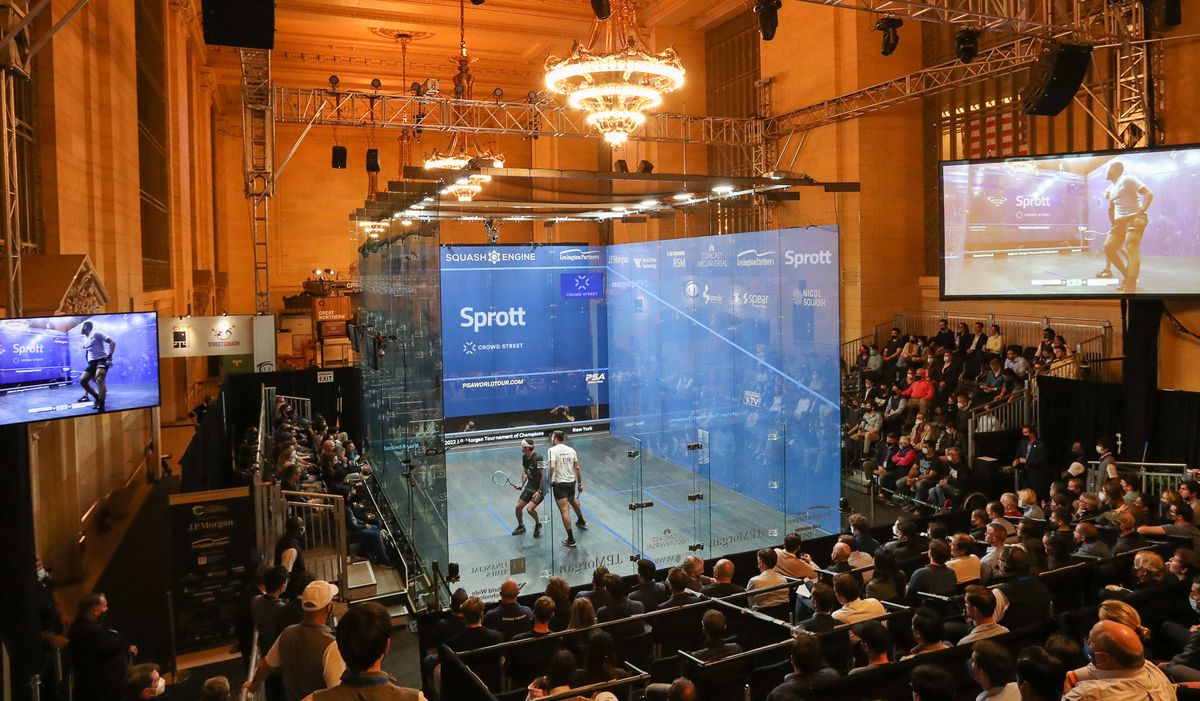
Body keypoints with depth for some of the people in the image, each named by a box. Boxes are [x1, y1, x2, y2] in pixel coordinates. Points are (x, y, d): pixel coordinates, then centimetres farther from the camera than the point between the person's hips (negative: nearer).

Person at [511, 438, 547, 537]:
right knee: (518, 507, 7)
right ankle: (521, 526, 33)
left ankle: (538, 524, 11)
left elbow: (543, 475, -22)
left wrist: (539, 492, -23)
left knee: (530, 509, -20)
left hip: (540, 488, -8)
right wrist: (522, 484, 0)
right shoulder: (524, 457, 1)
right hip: (529, 487, 8)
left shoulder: (538, 458, -24)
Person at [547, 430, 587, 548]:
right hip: (572, 482, 7)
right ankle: (581, 521, 57)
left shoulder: (553, 450, -10)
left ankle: (571, 540, -6)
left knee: (564, 510, -5)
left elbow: (552, 466, -26)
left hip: (559, 483, -6)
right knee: (573, 500, 34)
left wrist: (550, 480, -14)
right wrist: (580, 483, 16)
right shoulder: (571, 450, 6)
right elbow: (577, 468, 9)